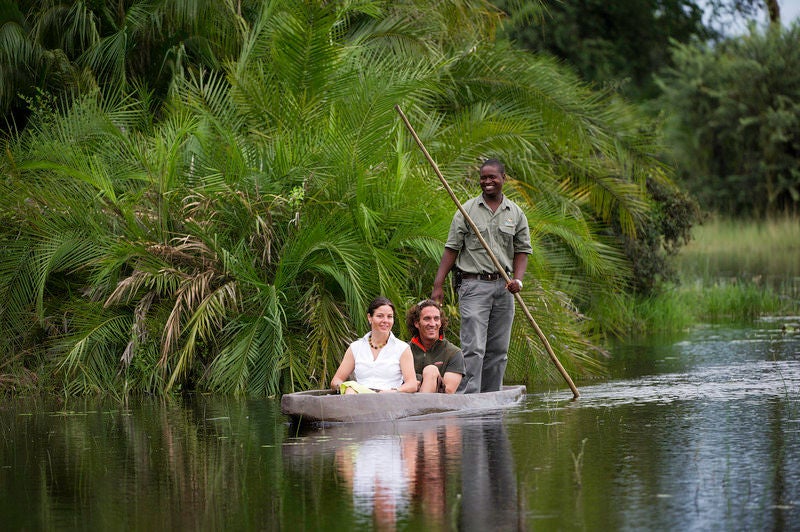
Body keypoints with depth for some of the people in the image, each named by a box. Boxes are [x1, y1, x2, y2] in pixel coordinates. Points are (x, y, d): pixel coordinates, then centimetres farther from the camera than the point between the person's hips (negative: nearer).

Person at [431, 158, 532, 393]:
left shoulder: (516, 213, 11)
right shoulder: (467, 210, 2)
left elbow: (522, 250, 12)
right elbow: (452, 249, 1)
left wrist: (518, 279, -7)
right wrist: (438, 285, -6)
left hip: (503, 287, 4)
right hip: (474, 284, -4)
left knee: (498, 349, 6)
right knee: (474, 348, -13)